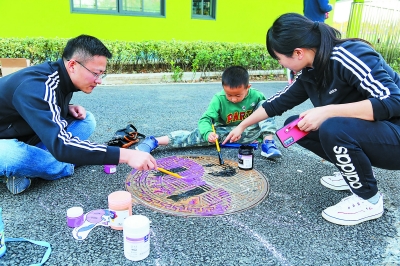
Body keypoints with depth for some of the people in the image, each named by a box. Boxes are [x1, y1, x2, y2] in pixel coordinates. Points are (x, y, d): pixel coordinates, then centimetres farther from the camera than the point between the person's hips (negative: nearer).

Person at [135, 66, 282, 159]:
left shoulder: (256, 96, -13)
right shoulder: (219, 99, -16)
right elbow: (205, 119, -23)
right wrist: (208, 133, -46)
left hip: (249, 133, 2)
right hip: (225, 132, -1)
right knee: (199, 135, -26)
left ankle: (268, 143, -20)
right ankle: (155, 141, -22)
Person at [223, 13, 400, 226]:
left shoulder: (346, 56, -25)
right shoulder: (310, 74, -1)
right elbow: (277, 103, 11)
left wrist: (327, 111, -32)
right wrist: (242, 126, 19)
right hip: (360, 131, 8)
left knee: (333, 128, -34)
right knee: (294, 126, 1)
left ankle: (369, 200, -8)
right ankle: (353, 172, 12)